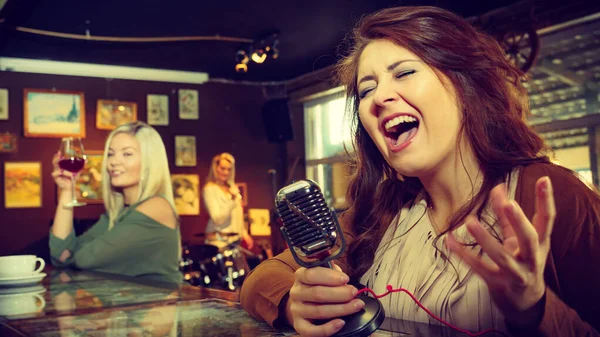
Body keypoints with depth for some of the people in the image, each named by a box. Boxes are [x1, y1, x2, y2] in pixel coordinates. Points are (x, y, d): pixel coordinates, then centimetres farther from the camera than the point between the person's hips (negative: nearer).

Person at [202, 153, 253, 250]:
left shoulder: (231, 187, 15)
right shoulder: (210, 188, -8)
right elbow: (217, 218, -16)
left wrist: (244, 232, 17)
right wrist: (232, 198, -19)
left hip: (235, 238, 7)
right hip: (219, 240, -7)